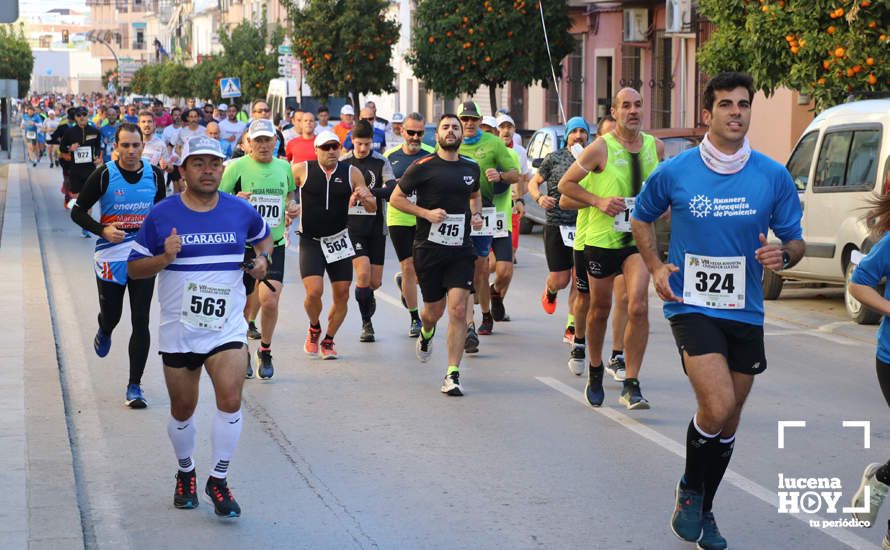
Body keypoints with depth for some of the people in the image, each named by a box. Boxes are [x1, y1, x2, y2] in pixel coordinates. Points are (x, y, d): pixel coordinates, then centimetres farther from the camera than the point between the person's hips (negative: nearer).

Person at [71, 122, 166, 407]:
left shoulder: (154, 174, 2)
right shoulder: (104, 175, -9)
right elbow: (78, 212, -4)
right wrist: (103, 230, -19)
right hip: (111, 255, -1)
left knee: (141, 322, -3)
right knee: (111, 315, 10)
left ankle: (135, 385, 5)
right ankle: (104, 331, 51)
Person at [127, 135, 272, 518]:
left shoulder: (240, 211, 1)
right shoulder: (161, 216, -4)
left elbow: (263, 236, 23)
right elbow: (134, 268, 0)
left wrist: (263, 258, 1)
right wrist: (165, 258, -19)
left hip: (227, 328, 0)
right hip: (178, 331, 0)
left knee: (231, 401, -17)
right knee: (182, 410, 11)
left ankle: (218, 480, -1)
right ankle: (185, 473, 36)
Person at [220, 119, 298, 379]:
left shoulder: (284, 167, 7)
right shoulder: (237, 167, -6)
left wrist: (292, 207, 4)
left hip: (275, 244, 2)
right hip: (243, 244, -2)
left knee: (270, 301, -11)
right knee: (244, 305, 5)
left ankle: (265, 351, 12)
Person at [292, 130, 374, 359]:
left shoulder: (352, 173, 0)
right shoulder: (302, 170, -5)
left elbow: (373, 207, 4)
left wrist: (365, 197, -17)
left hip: (339, 241, 3)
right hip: (310, 242, -3)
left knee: (342, 295, 4)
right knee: (314, 292, -16)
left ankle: (328, 341, 23)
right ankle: (314, 328, 16)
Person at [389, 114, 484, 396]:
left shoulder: (471, 168, 9)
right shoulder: (422, 167, -5)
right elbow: (396, 198, 0)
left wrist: (476, 214, 8)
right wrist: (426, 213, -13)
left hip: (460, 249, 2)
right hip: (429, 247, -2)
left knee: (458, 309, -11)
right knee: (435, 310, 10)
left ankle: (453, 375, -6)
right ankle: (426, 332, 49)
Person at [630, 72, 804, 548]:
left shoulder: (773, 177, -2)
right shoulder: (674, 173, -5)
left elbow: (795, 241, 6)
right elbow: (642, 218, 13)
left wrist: (782, 254, -17)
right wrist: (655, 267, 0)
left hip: (745, 312, 3)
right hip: (691, 306, -3)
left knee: (728, 423, 12)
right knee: (717, 407, -20)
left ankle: (703, 510, 32)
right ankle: (689, 489, 7)